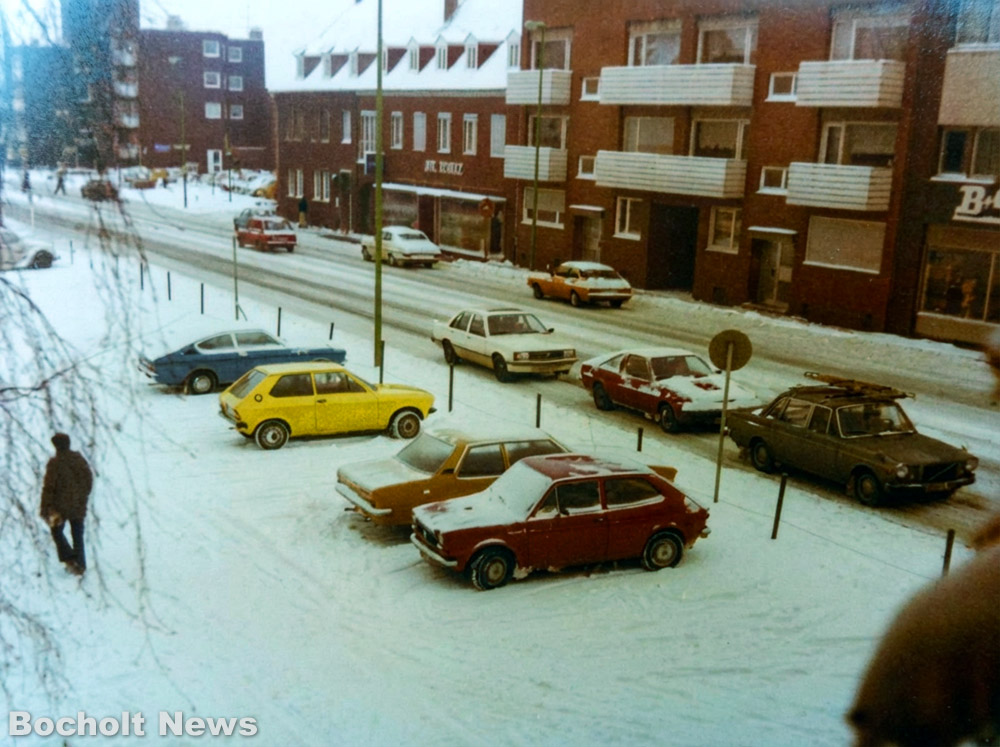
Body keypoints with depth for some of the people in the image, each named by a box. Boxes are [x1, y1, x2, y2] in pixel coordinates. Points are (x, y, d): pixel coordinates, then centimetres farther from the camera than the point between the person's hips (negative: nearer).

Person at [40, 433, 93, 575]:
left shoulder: (55, 463, -17)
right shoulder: (80, 459, -3)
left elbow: (49, 487, -16)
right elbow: (89, 480, 8)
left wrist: (46, 509, -11)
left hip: (60, 506, -4)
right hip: (79, 506, 4)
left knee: (57, 531, 18)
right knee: (78, 535, 15)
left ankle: (69, 559, 4)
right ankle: (80, 565, 17)